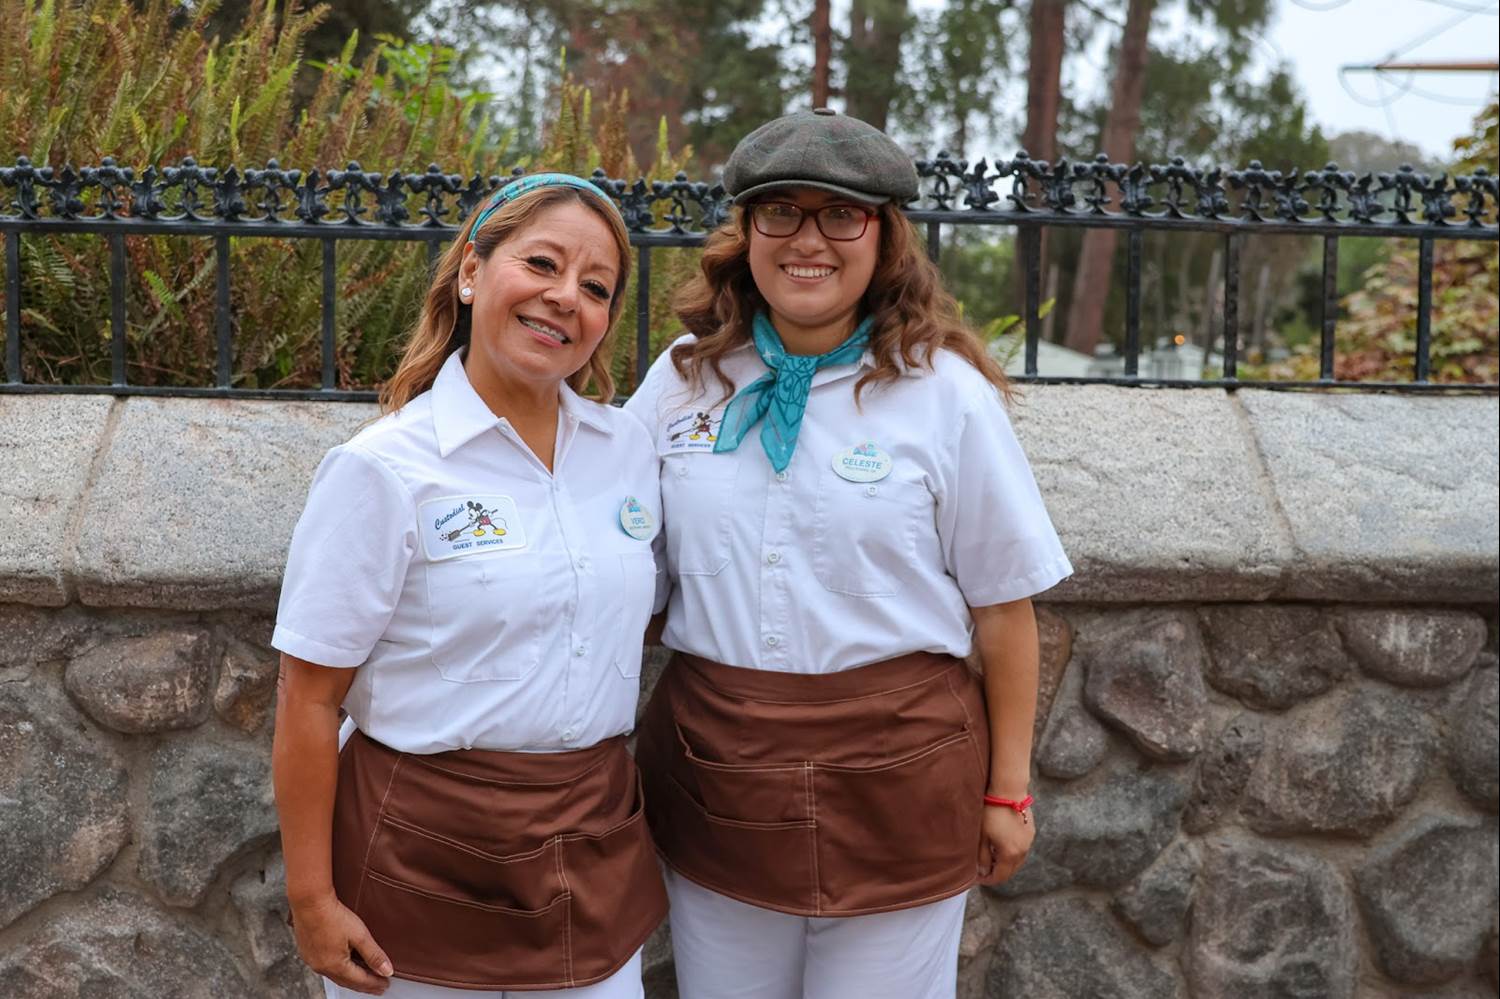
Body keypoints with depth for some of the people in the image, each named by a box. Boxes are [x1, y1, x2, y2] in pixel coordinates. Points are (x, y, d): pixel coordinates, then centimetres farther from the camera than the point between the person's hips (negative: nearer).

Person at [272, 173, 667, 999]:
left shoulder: (629, 451, 2)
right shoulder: (385, 468, -13)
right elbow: (308, 699, -10)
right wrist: (312, 899, -9)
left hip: (598, 849, 5)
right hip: (429, 857, -4)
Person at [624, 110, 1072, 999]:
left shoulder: (946, 394, -8)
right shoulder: (681, 379, 2)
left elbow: (1003, 605, -3)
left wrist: (1007, 791, 0)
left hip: (894, 778, -3)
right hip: (713, 773, 3)